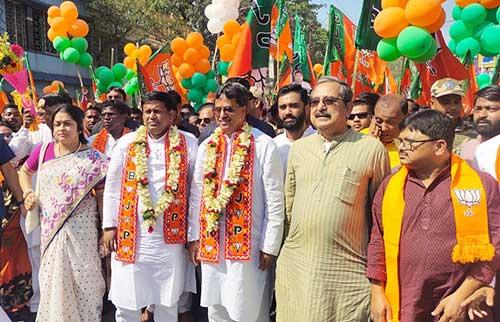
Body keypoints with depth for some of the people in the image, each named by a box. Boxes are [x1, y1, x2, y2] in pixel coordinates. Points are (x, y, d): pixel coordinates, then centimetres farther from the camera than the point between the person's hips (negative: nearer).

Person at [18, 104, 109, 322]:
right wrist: (27, 193, 3)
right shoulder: (43, 150, 1)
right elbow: (24, 172, 21)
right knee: (53, 280, 14)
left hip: (81, 230, -3)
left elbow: (102, 195, -6)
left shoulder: (93, 158, -8)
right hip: (51, 228, 3)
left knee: (83, 279, 6)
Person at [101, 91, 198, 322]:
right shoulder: (127, 142, 3)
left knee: (167, 301, 14)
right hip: (131, 234, 1)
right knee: (127, 301, 11)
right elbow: (112, 187, 7)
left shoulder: (187, 143, 0)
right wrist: (109, 226, 4)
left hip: (171, 236, -1)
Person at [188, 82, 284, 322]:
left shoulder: (264, 146, -8)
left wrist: (270, 246, -9)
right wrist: (193, 237, 9)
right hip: (211, 243, 5)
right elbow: (196, 195, 11)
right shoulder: (207, 146, 7)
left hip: (247, 244, -5)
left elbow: (275, 201, -9)